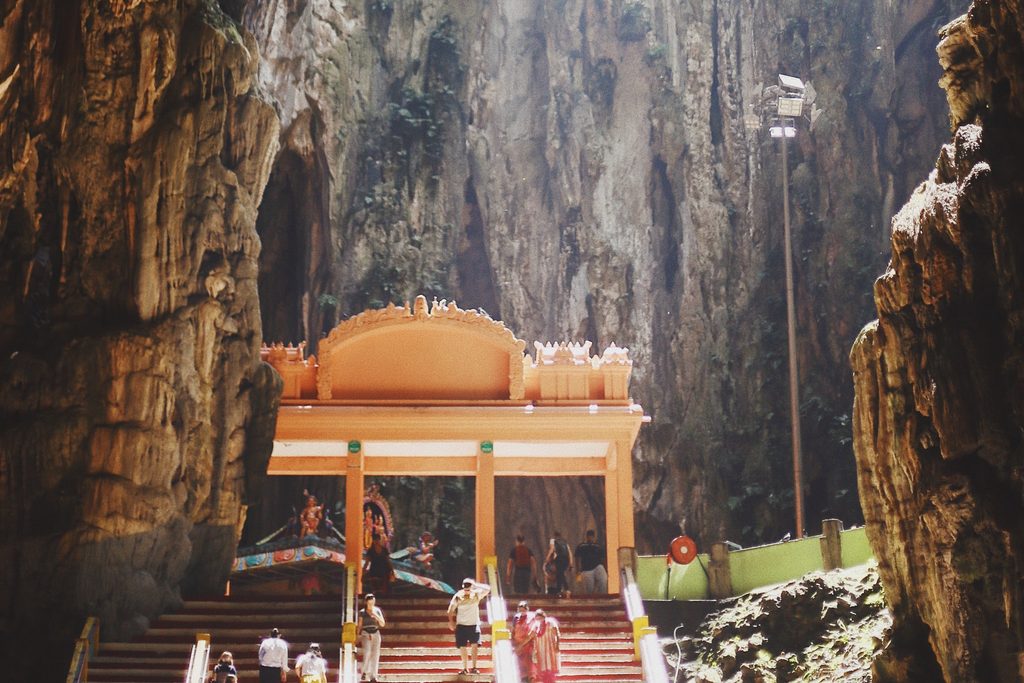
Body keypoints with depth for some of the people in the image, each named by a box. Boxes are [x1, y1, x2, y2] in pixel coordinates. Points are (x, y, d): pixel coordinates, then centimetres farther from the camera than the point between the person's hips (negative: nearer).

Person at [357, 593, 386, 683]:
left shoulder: (377, 611, 9)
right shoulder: (362, 612, 4)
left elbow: (382, 624, 5)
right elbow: (359, 626, 8)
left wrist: (376, 616, -8)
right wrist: (358, 637, 3)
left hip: (376, 633, 2)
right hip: (365, 633, -2)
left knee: (375, 655, -2)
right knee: (367, 652, -23)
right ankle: (365, 672, -10)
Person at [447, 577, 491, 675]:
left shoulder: (476, 594, -5)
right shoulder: (458, 596, -6)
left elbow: (487, 589, -18)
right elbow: (451, 610, -1)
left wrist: (475, 585, -22)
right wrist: (451, 621, -9)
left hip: (474, 625, 0)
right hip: (461, 625, 0)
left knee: (474, 645, -12)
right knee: (462, 647, 2)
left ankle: (474, 667, -9)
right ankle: (465, 668, 13)